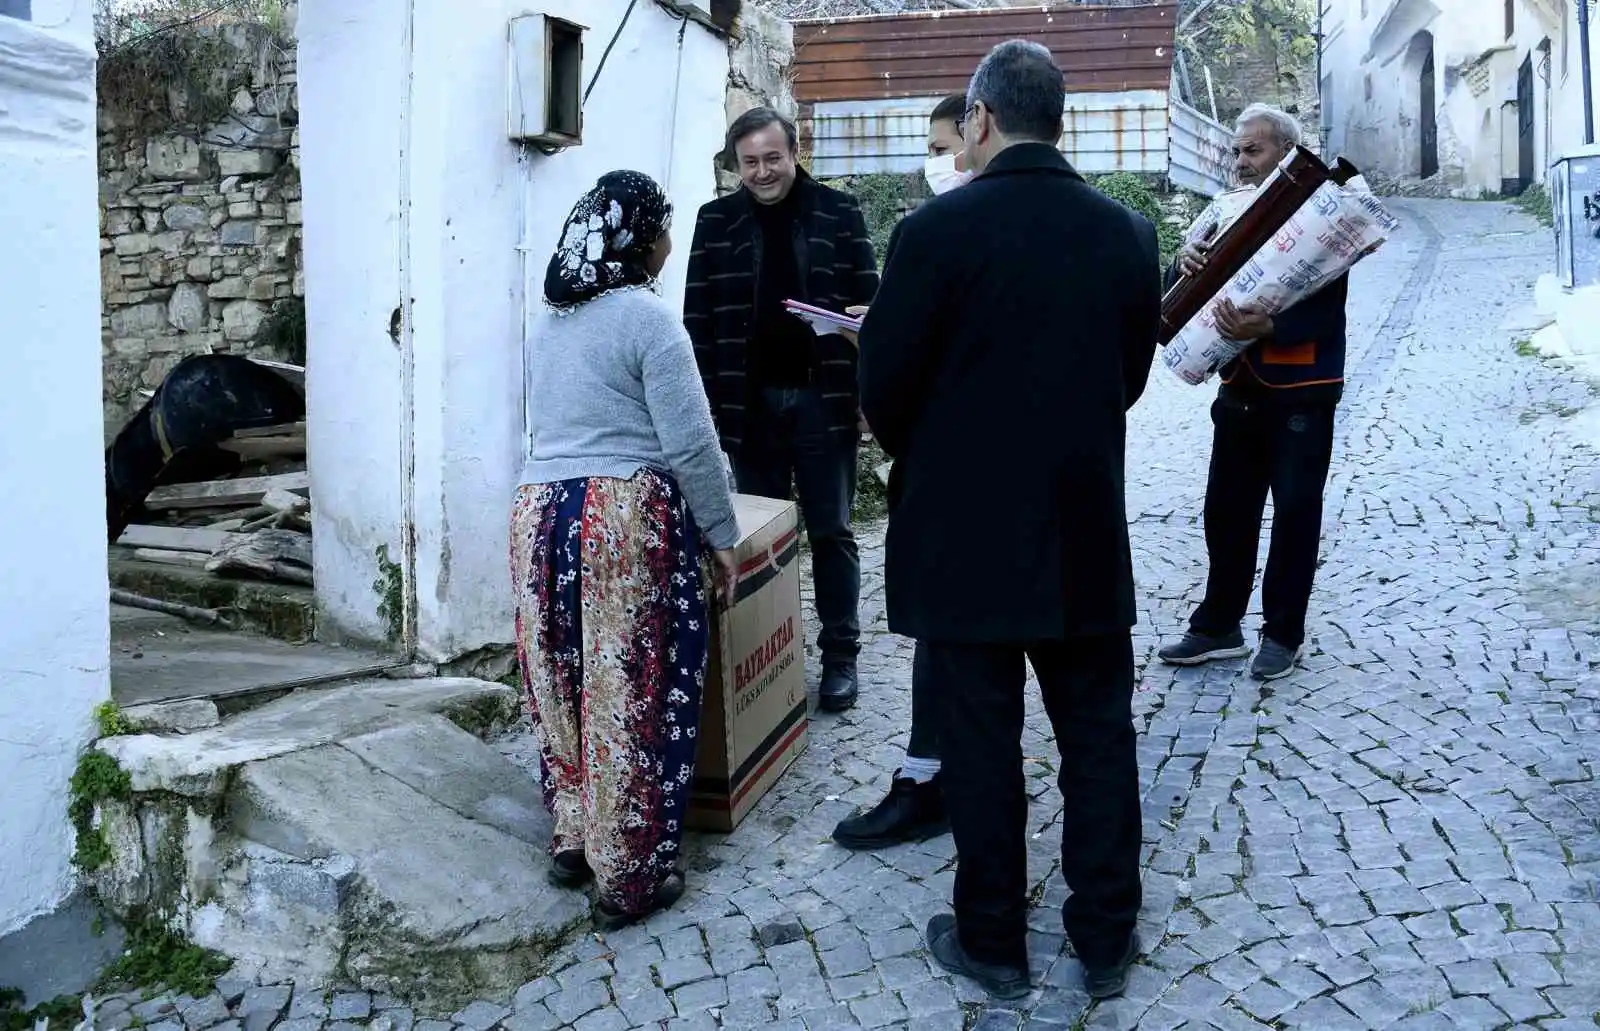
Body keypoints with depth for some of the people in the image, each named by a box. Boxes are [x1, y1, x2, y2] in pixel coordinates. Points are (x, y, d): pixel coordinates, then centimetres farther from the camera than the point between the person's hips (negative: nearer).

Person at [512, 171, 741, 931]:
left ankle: (572, 841, 27)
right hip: (629, 518, -7)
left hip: (539, 513, 7)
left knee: (565, 684, 15)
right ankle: (630, 875, 9)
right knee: (636, 694, 1)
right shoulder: (646, 317, -7)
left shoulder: (549, 322, 15)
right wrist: (722, 535, -2)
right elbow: (690, 443, -10)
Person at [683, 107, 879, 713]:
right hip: (750, 401, 2)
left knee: (830, 532, 6)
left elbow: (870, 302, 1)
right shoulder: (716, 222, 6)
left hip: (823, 398, -1)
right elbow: (699, 320, 4)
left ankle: (840, 655, 15)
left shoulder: (840, 213, 2)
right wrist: (705, 401, -2)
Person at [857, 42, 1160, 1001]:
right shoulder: (1130, 233, 1)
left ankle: (993, 941, 22)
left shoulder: (937, 229, -13)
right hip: (1086, 533, 4)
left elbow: (884, 388, -8)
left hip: (964, 535, -3)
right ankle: (1107, 938, 26)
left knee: (982, 746, 8)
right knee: (1099, 738, 14)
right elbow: (1129, 376, 8)